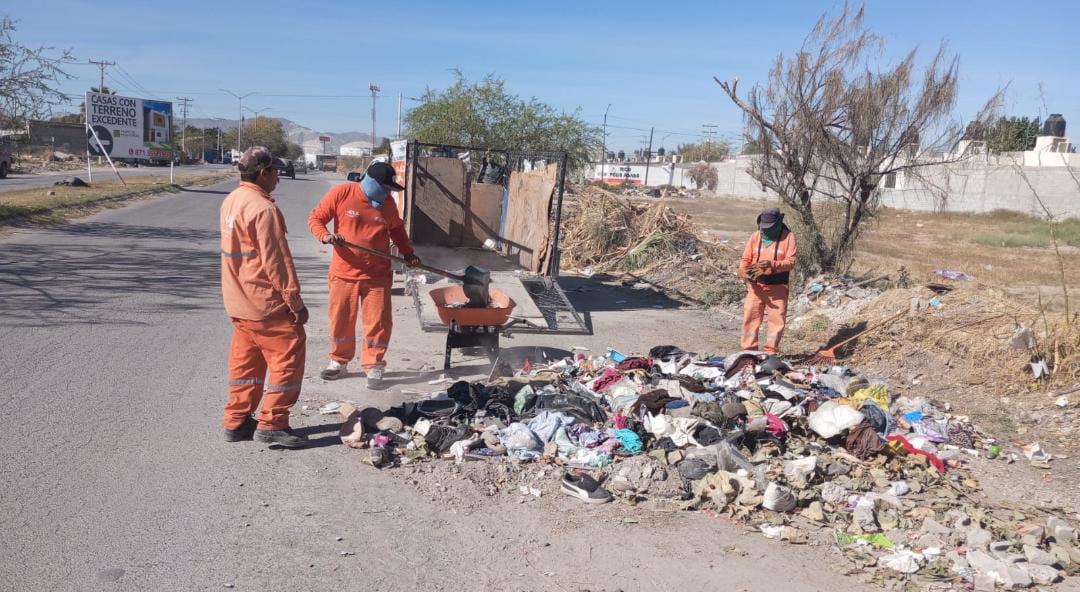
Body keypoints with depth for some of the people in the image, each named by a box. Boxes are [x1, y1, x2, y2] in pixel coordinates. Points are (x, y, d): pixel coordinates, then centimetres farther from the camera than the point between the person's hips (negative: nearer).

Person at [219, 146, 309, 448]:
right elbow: (276, 261, -20)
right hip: (265, 302, -9)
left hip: (238, 302, 10)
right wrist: (295, 301, -14)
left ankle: (237, 421, 22)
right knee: (288, 355, -1)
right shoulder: (263, 209, -19)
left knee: (246, 361, 16)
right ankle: (272, 424, 1)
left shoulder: (230, 201, 11)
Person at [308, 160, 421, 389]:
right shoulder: (341, 194, -7)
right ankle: (338, 361, 30)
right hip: (344, 272, -1)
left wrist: (407, 252, 8)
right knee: (340, 320, 10)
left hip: (377, 275, 2)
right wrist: (325, 235, -20)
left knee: (379, 321, 1)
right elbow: (316, 218, -1)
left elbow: (396, 229, 20)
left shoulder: (388, 203, 3)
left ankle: (373, 365, 17)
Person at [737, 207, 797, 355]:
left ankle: (771, 352, 14)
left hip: (777, 287, -2)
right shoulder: (755, 237, 4)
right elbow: (745, 259, 5)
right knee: (750, 317, 1)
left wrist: (772, 264, -25)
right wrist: (744, 271, -16)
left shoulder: (788, 236, -4)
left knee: (777, 320, 3)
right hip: (755, 286, 2)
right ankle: (749, 351, 10)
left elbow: (791, 262, -10)